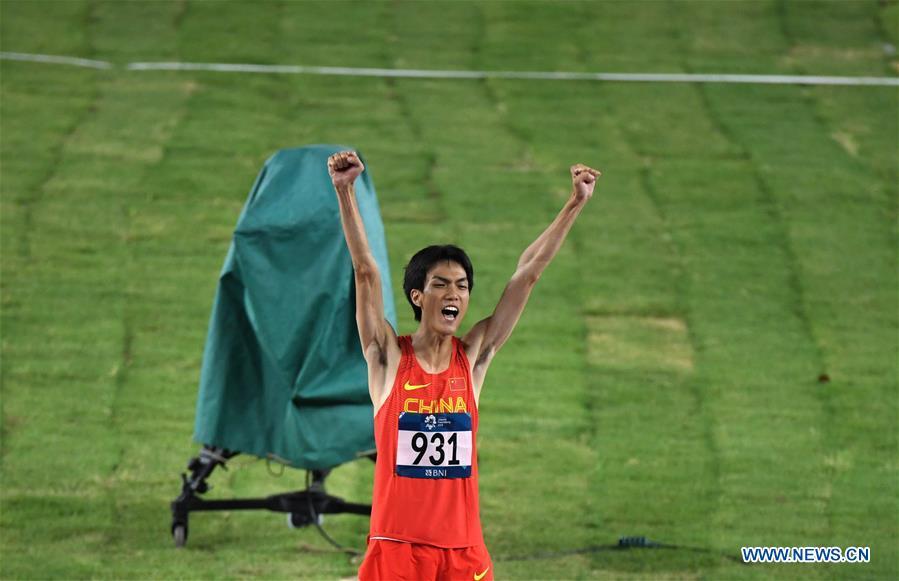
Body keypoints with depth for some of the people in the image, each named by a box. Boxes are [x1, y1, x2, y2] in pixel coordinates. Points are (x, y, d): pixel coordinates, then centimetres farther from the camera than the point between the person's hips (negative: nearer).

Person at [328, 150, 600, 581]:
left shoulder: (473, 356, 6)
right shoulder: (389, 356, 0)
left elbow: (527, 274, 4)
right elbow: (365, 271, -12)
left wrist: (575, 203, 3)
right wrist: (346, 194, -22)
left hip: (463, 547, 3)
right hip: (397, 542, -3)